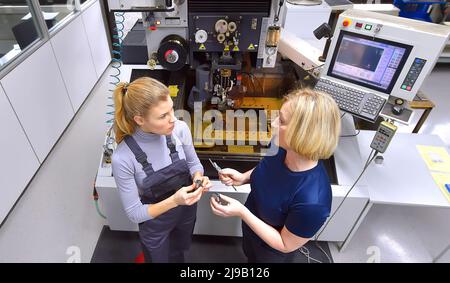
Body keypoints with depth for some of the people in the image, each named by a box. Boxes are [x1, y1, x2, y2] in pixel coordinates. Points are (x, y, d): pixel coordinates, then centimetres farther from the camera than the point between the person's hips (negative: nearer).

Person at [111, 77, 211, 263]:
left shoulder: (180, 129, -24)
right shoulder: (123, 158, -32)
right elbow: (134, 213, -22)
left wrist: (198, 177, -26)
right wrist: (173, 201, -36)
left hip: (187, 209, 4)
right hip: (154, 222, -3)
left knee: (179, 252, 34)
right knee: (159, 258, 28)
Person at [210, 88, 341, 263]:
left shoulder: (312, 201, -43)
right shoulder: (280, 148, -24)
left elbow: (286, 245, -26)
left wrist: (241, 212, -33)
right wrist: (243, 177, -18)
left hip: (271, 252, -5)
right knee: (250, 256, 35)